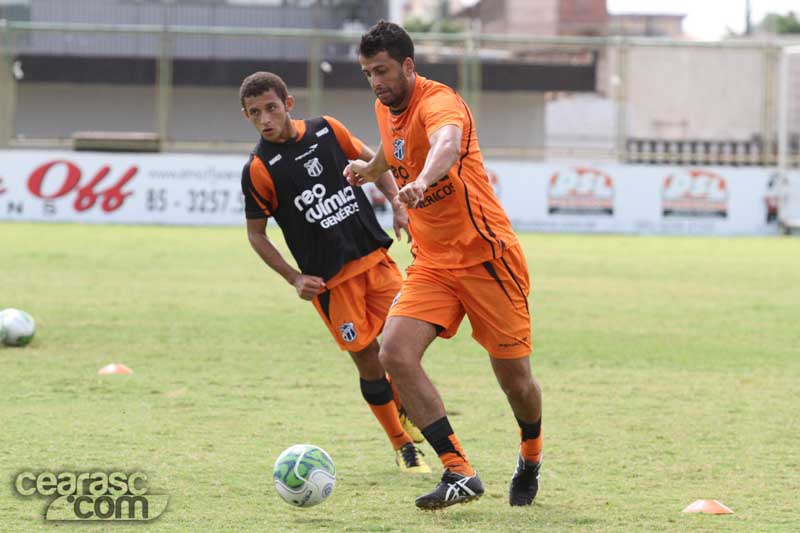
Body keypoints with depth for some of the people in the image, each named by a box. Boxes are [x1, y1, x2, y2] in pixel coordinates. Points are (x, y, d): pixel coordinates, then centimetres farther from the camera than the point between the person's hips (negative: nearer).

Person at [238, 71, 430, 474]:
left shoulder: (328, 131, 0)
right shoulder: (258, 170, -10)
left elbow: (371, 161, 17)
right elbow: (256, 234, 0)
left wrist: (397, 204, 4)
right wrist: (295, 279, -7)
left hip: (374, 257, 4)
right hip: (330, 279, -4)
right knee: (369, 361, -2)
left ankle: (405, 411, 29)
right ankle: (403, 447, 15)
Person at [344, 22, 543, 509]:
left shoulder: (437, 102, -19)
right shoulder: (386, 110, 7)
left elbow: (447, 143, -46)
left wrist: (422, 180, -63)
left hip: (487, 258, -7)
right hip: (432, 264, 7)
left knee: (516, 381, 1)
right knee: (396, 354, -18)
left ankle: (531, 459, 35)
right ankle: (460, 474, -16)